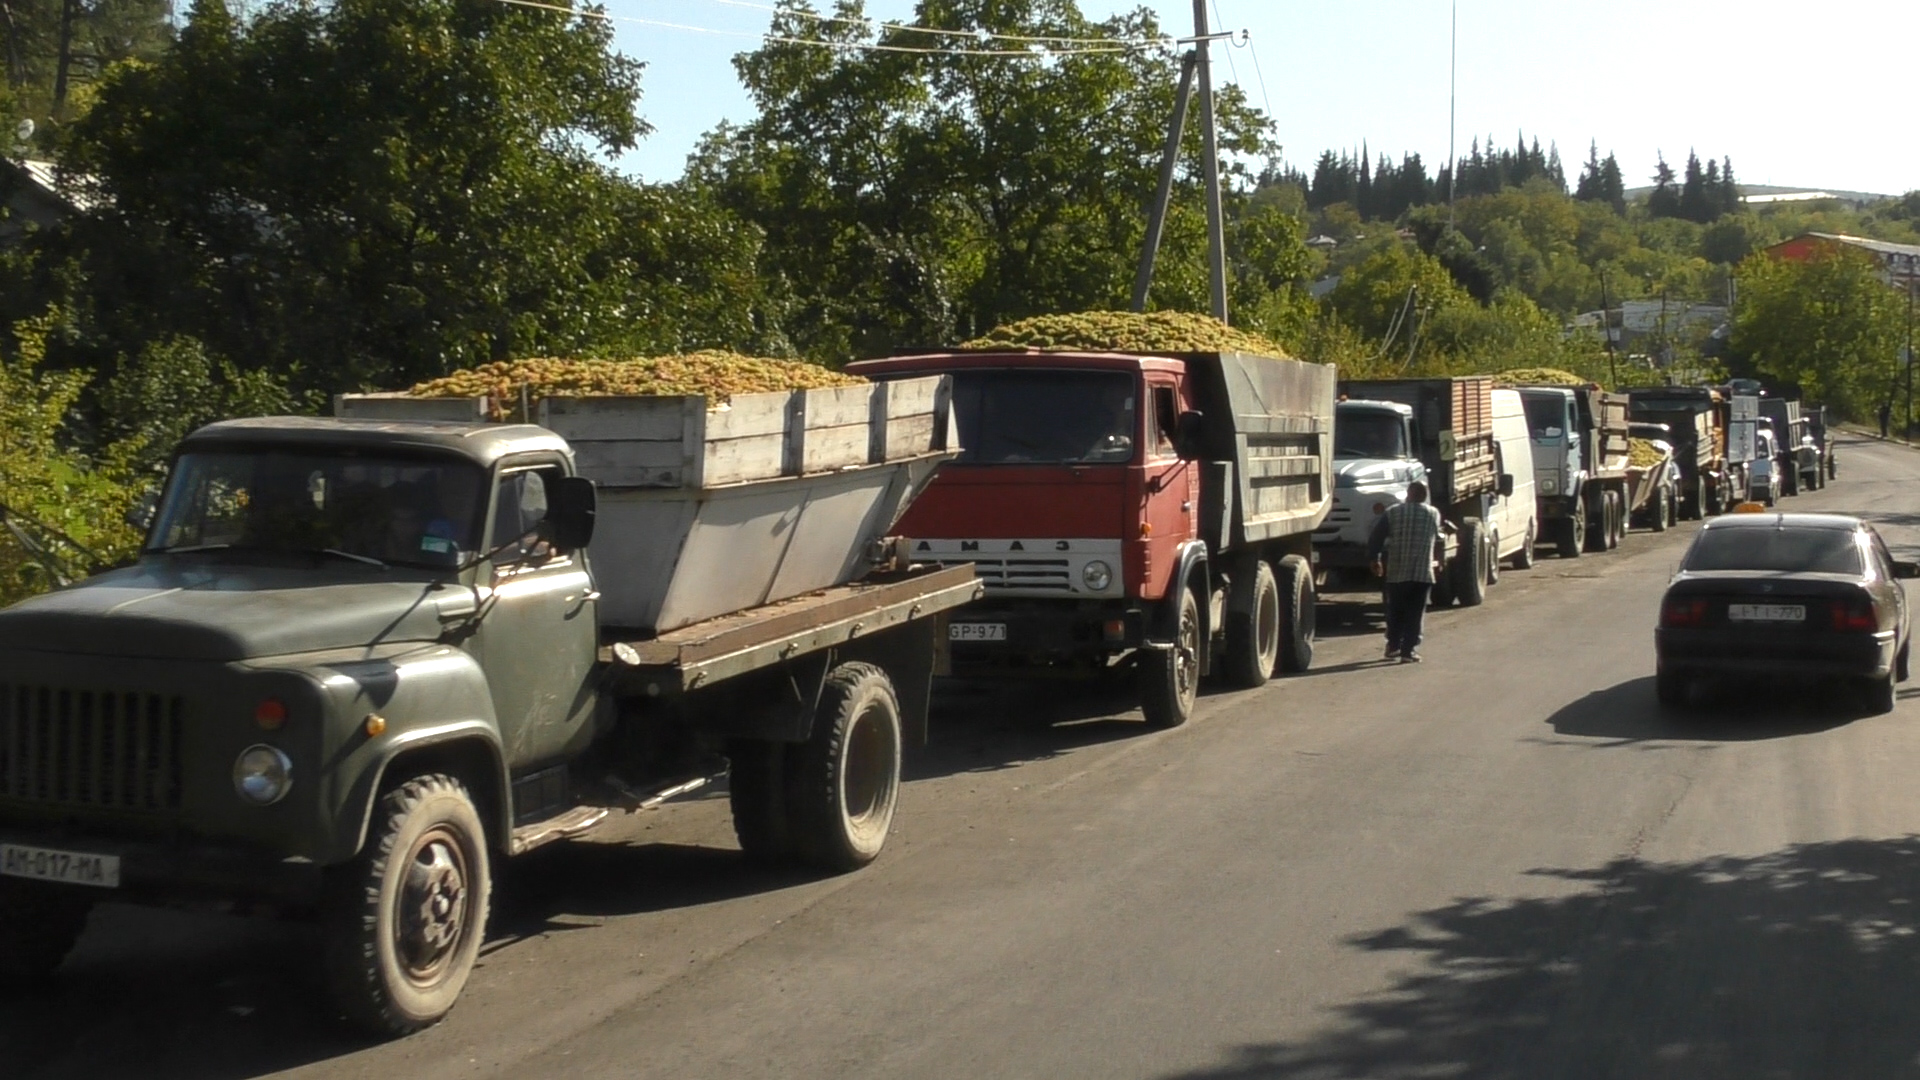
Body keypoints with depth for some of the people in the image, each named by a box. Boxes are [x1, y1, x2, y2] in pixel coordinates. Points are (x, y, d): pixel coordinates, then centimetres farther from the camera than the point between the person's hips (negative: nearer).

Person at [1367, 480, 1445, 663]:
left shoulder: (1392, 513, 0)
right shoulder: (1434, 514, 3)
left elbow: (1375, 538, -1)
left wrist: (1375, 559, 12)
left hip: (1395, 572, 1)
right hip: (1422, 573, -1)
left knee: (1395, 612, 15)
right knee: (1415, 613, 2)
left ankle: (1393, 647, 21)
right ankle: (1409, 650, -4)